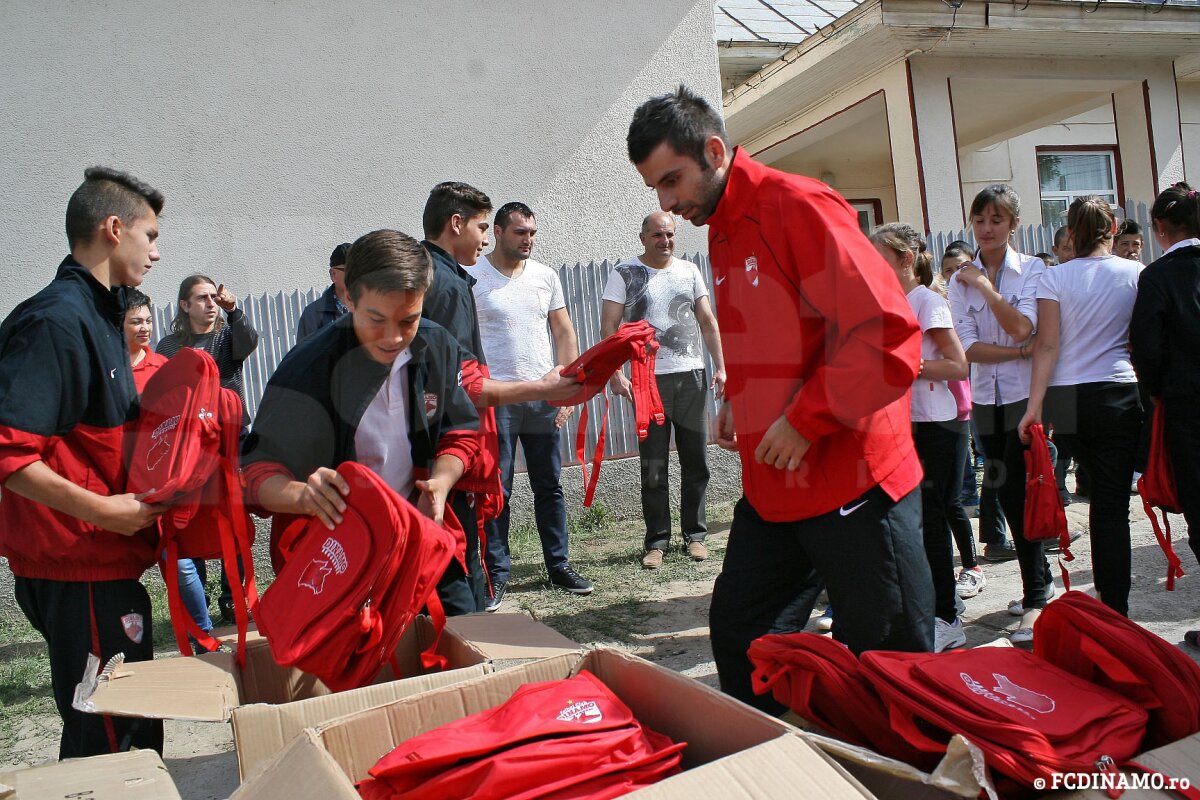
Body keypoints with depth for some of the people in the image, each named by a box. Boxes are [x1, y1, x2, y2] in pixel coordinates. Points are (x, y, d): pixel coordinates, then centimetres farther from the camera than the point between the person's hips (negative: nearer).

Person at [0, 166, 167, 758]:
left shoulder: (98, 315, 14)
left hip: (107, 561, 10)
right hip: (79, 570, -10)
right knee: (108, 741, 0)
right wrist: (103, 510, -22)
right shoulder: (54, 320, -17)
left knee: (130, 729, 19)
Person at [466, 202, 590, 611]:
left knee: (549, 486, 10)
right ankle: (496, 575, 11)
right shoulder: (471, 277, -3)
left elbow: (564, 333, 11)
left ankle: (559, 564, 21)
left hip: (543, 396, 4)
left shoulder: (545, 275, 10)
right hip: (495, 398, -4)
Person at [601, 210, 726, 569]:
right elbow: (609, 327, -3)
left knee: (696, 461, 6)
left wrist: (720, 366, 5)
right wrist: (615, 373, -13)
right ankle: (657, 540, 10)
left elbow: (708, 322, 14)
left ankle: (694, 534, 17)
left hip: (692, 376, 3)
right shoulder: (625, 273, 3)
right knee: (653, 466, 1)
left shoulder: (689, 271, 13)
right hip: (648, 379, -3)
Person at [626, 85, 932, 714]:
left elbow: (889, 333, -22)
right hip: (770, 490, 9)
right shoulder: (721, 235, 14)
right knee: (737, 634, 15)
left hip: (852, 484, -9)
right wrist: (737, 403, 10)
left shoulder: (800, 207, -14)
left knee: (888, 665, 5)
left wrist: (805, 420, -19)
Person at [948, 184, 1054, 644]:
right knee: (1007, 494, 10)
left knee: (1017, 492, -8)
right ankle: (1041, 583, 26)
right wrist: (1021, 351, -16)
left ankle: (1035, 597, 4)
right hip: (986, 399, 4)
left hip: (1024, 395, -4)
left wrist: (984, 285, -14)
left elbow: (1022, 328, -17)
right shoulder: (960, 282, 5)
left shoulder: (1032, 269, -2)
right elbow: (969, 348, -5)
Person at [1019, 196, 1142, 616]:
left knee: (1103, 491, 25)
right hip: (1120, 396, -2)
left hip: (1067, 399, 2)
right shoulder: (1135, 273, 0)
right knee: (1112, 501, -1)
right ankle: (1114, 611, -2)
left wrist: (1035, 405, -8)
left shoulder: (1054, 278, -1)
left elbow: (1048, 345, -7)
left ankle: (1106, 588, 36)